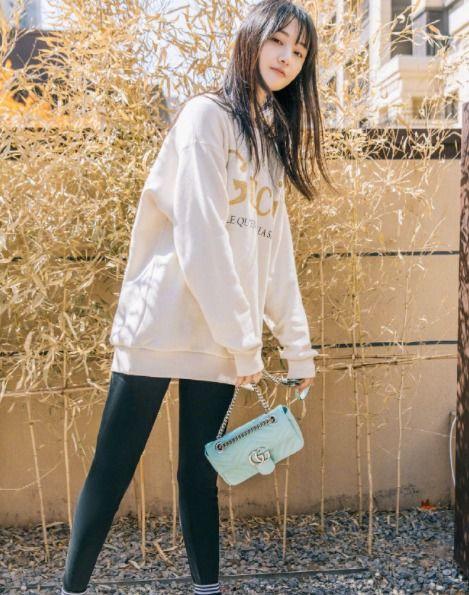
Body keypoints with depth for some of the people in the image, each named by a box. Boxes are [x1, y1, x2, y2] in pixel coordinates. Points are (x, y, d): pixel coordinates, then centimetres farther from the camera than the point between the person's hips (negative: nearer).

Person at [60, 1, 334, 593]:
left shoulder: (272, 143, 18)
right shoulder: (208, 115, -4)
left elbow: (276, 255, 17)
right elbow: (199, 235, -14)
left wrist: (297, 345, 13)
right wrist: (242, 339, -14)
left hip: (222, 338, 6)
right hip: (164, 323, -6)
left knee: (199, 471, 11)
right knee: (113, 468, 1)